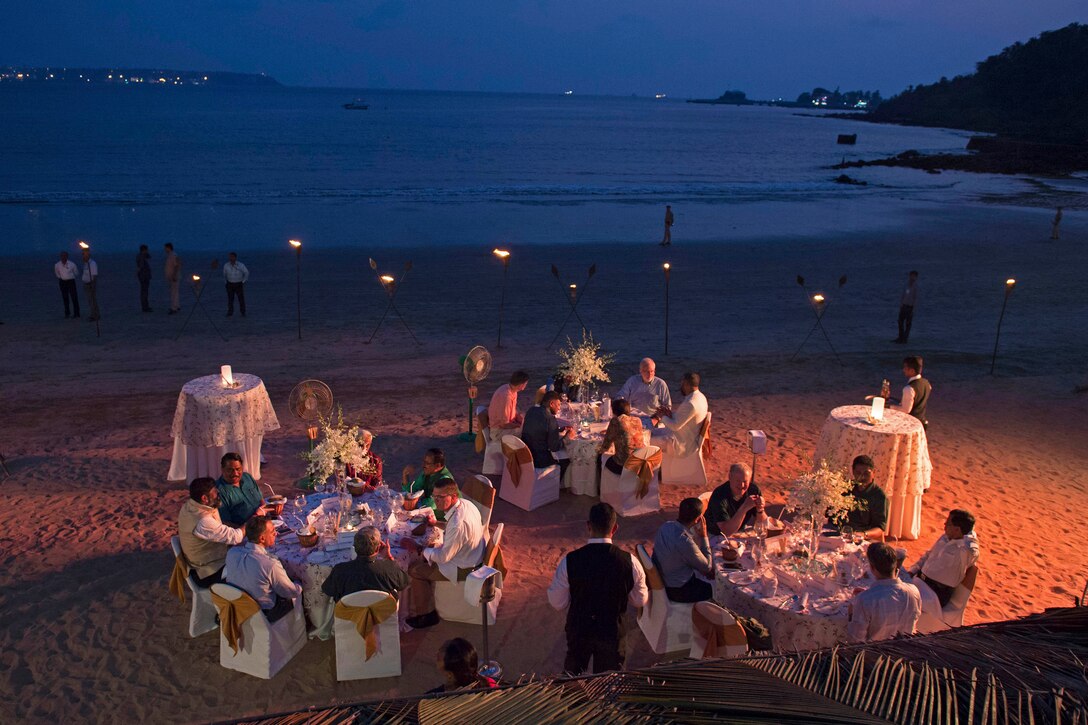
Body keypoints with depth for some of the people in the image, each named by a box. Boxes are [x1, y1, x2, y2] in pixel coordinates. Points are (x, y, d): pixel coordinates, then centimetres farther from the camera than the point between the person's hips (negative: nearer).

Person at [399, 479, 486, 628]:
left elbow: (443, 557, -23)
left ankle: (426, 614, 18)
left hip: (462, 568, -9)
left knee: (415, 570, 0)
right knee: (419, 559, 15)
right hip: (467, 554, 9)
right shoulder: (464, 503, -7)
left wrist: (417, 548, -12)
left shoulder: (458, 524, -35)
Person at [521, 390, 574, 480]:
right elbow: (554, 447, -18)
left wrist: (562, 430, 16)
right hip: (539, 460, -8)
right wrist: (567, 437, -1)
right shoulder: (550, 419, -22)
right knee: (567, 456, 12)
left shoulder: (531, 411, 1)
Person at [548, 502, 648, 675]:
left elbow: (558, 603, -10)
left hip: (578, 630, 0)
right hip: (612, 632, 0)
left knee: (572, 680, 27)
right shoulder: (629, 562, -19)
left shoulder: (569, 561, -22)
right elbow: (640, 601, -3)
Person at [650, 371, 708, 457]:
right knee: (651, 433, 15)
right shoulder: (699, 396, 3)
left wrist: (662, 416, -9)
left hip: (683, 443, -11)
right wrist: (670, 412, 0)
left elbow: (675, 426, -25)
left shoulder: (690, 404, -29)